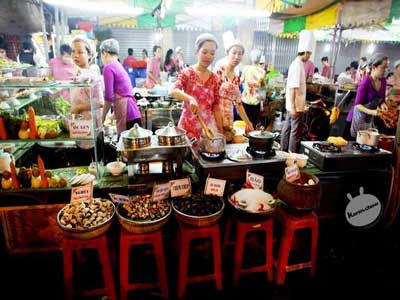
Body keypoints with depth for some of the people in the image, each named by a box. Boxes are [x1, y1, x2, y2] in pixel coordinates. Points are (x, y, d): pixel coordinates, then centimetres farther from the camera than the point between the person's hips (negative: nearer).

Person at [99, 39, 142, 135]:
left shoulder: (108, 68, -5)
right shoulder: (119, 66, 20)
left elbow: (109, 96, -10)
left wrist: (103, 116, 2)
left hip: (126, 112, -8)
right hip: (132, 112, 8)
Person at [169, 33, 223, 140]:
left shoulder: (214, 79, 6)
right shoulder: (187, 72, -4)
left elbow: (216, 107, 8)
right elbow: (173, 91, -21)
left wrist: (220, 131, 6)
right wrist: (190, 98, -39)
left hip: (209, 126, 3)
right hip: (189, 126, -3)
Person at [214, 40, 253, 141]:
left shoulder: (236, 79, 15)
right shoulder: (218, 72, -6)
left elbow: (238, 103, 19)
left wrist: (248, 123, 20)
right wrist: (222, 119, -16)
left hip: (229, 122, 6)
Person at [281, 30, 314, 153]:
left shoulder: (297, 64, 13)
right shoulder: (298, 66, -17)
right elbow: (293, 88, -22)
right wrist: (293, 108, -25)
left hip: (293, 105, 9)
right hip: (296, 106, -9)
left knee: (288, 128, 14)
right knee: (296, 132, -1)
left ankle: (284, 152, 24)